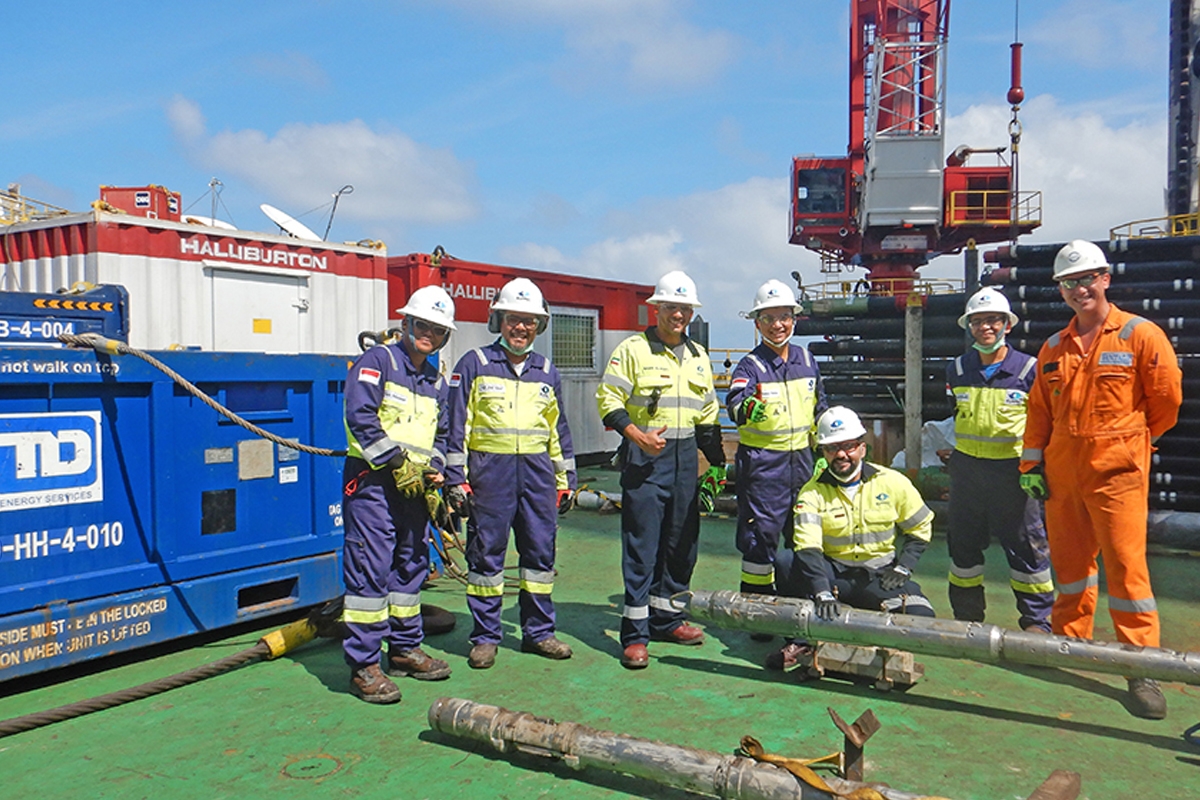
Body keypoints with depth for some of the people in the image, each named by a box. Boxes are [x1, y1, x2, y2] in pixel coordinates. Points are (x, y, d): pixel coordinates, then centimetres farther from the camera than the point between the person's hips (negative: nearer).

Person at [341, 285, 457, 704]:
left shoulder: (437, 382, 18)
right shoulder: (377, 360, -4)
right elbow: (361, 418, -15)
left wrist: (433, 469, 4)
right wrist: (397, 461, -16)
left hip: (413, 484, 8)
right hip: (372, 480, -8)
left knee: (411, 565, 14)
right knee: (370, 569, -8)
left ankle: (405, 649, 28)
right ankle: (363, 666, -2)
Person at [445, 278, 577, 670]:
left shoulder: (547, 372, 14)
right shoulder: (474, 365, 2)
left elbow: (559, 429, 19)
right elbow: (456, 425, -1)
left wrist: (566, 480, 16)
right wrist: (455, 479, -6)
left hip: (537, 470, 4)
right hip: (489, 469, -3)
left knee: (540, 551, 7)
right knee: (486, 553, 2)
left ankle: (539, 632, 20)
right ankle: (485, 637, 14)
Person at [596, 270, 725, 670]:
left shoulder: (699, 356, 16)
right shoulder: (633, 349, -3)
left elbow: (707, 413, 22)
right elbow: (609, 400, -7)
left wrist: (717, 461, 18)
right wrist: (637, 435, -19)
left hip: (685, 457, 6)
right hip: (645, 457, -6)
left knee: (682, 542, 11)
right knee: (642, 545, -6)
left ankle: (667, 617, 25)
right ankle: (635, 633, 0)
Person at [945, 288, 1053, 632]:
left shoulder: (1029, 369, -5)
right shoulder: (957, 370, 7)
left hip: (1012, 470, -4)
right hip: (966, 468, 4)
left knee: (1026, 545, 2)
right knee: (963, 543, 11)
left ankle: (1037, 620, 15)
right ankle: (967, 615, 25)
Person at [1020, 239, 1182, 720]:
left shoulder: (1140, 335, -4)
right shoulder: (1054, 348, 11)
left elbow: (1167, 400, -1)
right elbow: (1039, 410, 13)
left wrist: (1130, 441, 11)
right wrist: (1032, 463, 7)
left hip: (1117, 472, -5)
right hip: (1061, 473, 5)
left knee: (1126, 565, -5)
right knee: (1069, 563, 14)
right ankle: (1069, 640, 28)